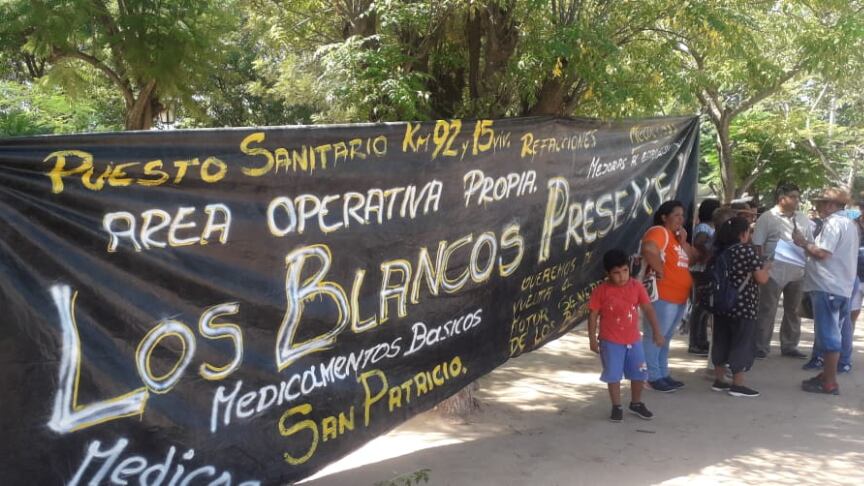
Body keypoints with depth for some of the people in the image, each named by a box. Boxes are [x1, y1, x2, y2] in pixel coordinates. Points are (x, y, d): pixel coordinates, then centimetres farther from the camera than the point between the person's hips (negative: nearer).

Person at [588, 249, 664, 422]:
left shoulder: (637, 286, -4)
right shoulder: (601, 291, -12)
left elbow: (648, 309, 2)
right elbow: (593, 315, -6)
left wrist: (656, 332, 1)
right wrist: (592, 339, -8)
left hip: (634, 339, 3)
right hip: (611, 341, -3)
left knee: (640, 373, 12)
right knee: (613, 375, 2)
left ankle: (636, 403, 32)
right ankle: (617, 407, 18)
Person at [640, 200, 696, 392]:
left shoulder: (677, 236, 19)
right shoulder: (659, 232, -11)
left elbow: (693, 258, 14)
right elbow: (649, 249, -32)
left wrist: (683, 242, 1)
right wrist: (660, 270, -22)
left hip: (679, 297, 10)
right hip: (663, 296, -10)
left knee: (665, 337, 17)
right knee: (655, 337, -3)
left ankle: (663, 374, 26)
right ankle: (654, 377, 2)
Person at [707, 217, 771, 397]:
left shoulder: (719, 250, 8)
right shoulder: (747, 250, -12)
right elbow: (761, 279, -12)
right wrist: (765, 267, 8)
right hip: (742, 305, -7)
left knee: (721, 341, 12)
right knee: (741, 343, 0)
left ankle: (719, 380, 18)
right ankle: (737, 385, 3)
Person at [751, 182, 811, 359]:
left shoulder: (802, 218, 9)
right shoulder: (767, 218, -7)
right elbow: (757, 246, -8)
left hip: (797, 272, 6)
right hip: (774, 272, -6)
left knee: (792, 310, 14)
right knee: (767, 311, 0)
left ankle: (789, 346, 26)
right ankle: (761, 347, 7)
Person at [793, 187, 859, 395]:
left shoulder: (833, 223, -14)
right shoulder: (848, 223, 19)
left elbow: (822, 253, -22)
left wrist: (804, 243, -7)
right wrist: (809, 245, 13)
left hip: (828, 287, -10)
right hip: (842, 287, 10)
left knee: (828, 335, -6)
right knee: (832, 334, 16)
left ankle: (829, 383, -3)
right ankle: (827, 374, 25)